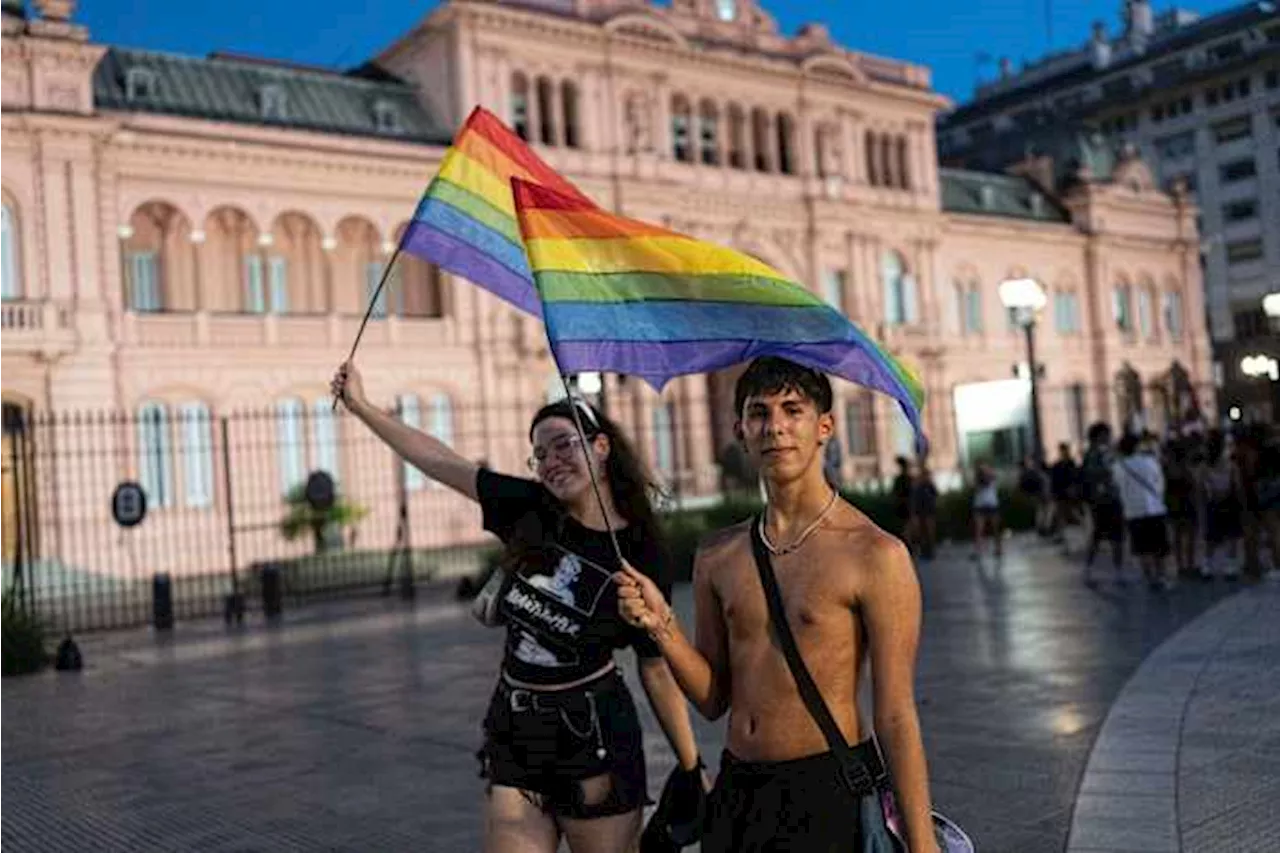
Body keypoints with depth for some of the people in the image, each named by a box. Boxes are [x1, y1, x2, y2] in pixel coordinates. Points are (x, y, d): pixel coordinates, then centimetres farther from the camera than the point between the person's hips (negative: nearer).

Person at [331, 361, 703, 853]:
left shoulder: (640, 554, -10)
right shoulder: (530, 510, -1)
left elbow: (658, 670, -5)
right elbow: (442, 462, 5)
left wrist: (692, 770, -5)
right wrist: (361, 406, 8)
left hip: (594, 739, -4)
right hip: (513, 736, 4)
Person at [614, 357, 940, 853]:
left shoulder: (875, 555, -10)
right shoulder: (717, 556, 5)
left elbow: (895, 717, -9)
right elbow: (713, 701, 9)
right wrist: (662, 626, -7)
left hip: (828, 792, -4)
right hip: (735, 789, 5)